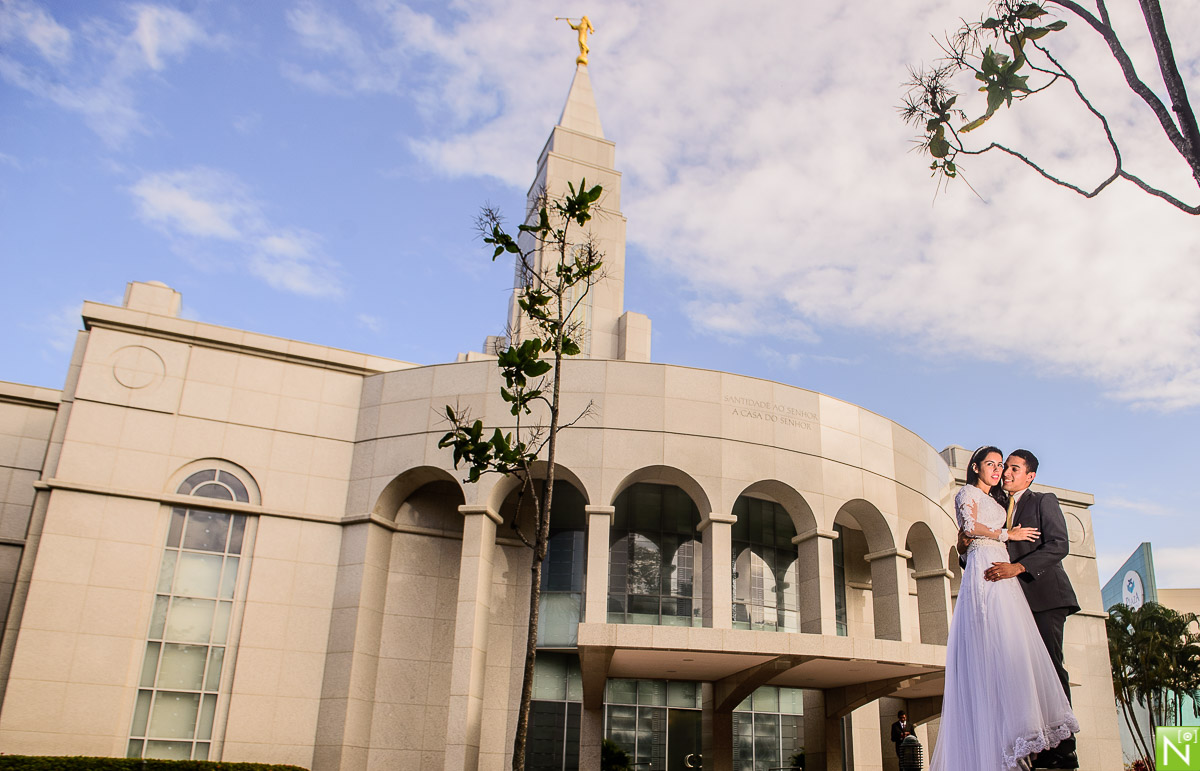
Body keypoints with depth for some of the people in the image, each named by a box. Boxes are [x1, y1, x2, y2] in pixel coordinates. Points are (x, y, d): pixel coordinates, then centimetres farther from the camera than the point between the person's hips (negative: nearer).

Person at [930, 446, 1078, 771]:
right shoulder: (968, 493, 6)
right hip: (984, 567, -8)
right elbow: (970, 527, -9)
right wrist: (1007, 534, -3)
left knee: (1014, 645, -3)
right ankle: (1011, 726, -22)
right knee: (1000, 643, -18)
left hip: (1002, 572, 8)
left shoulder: (994, 500, 29)